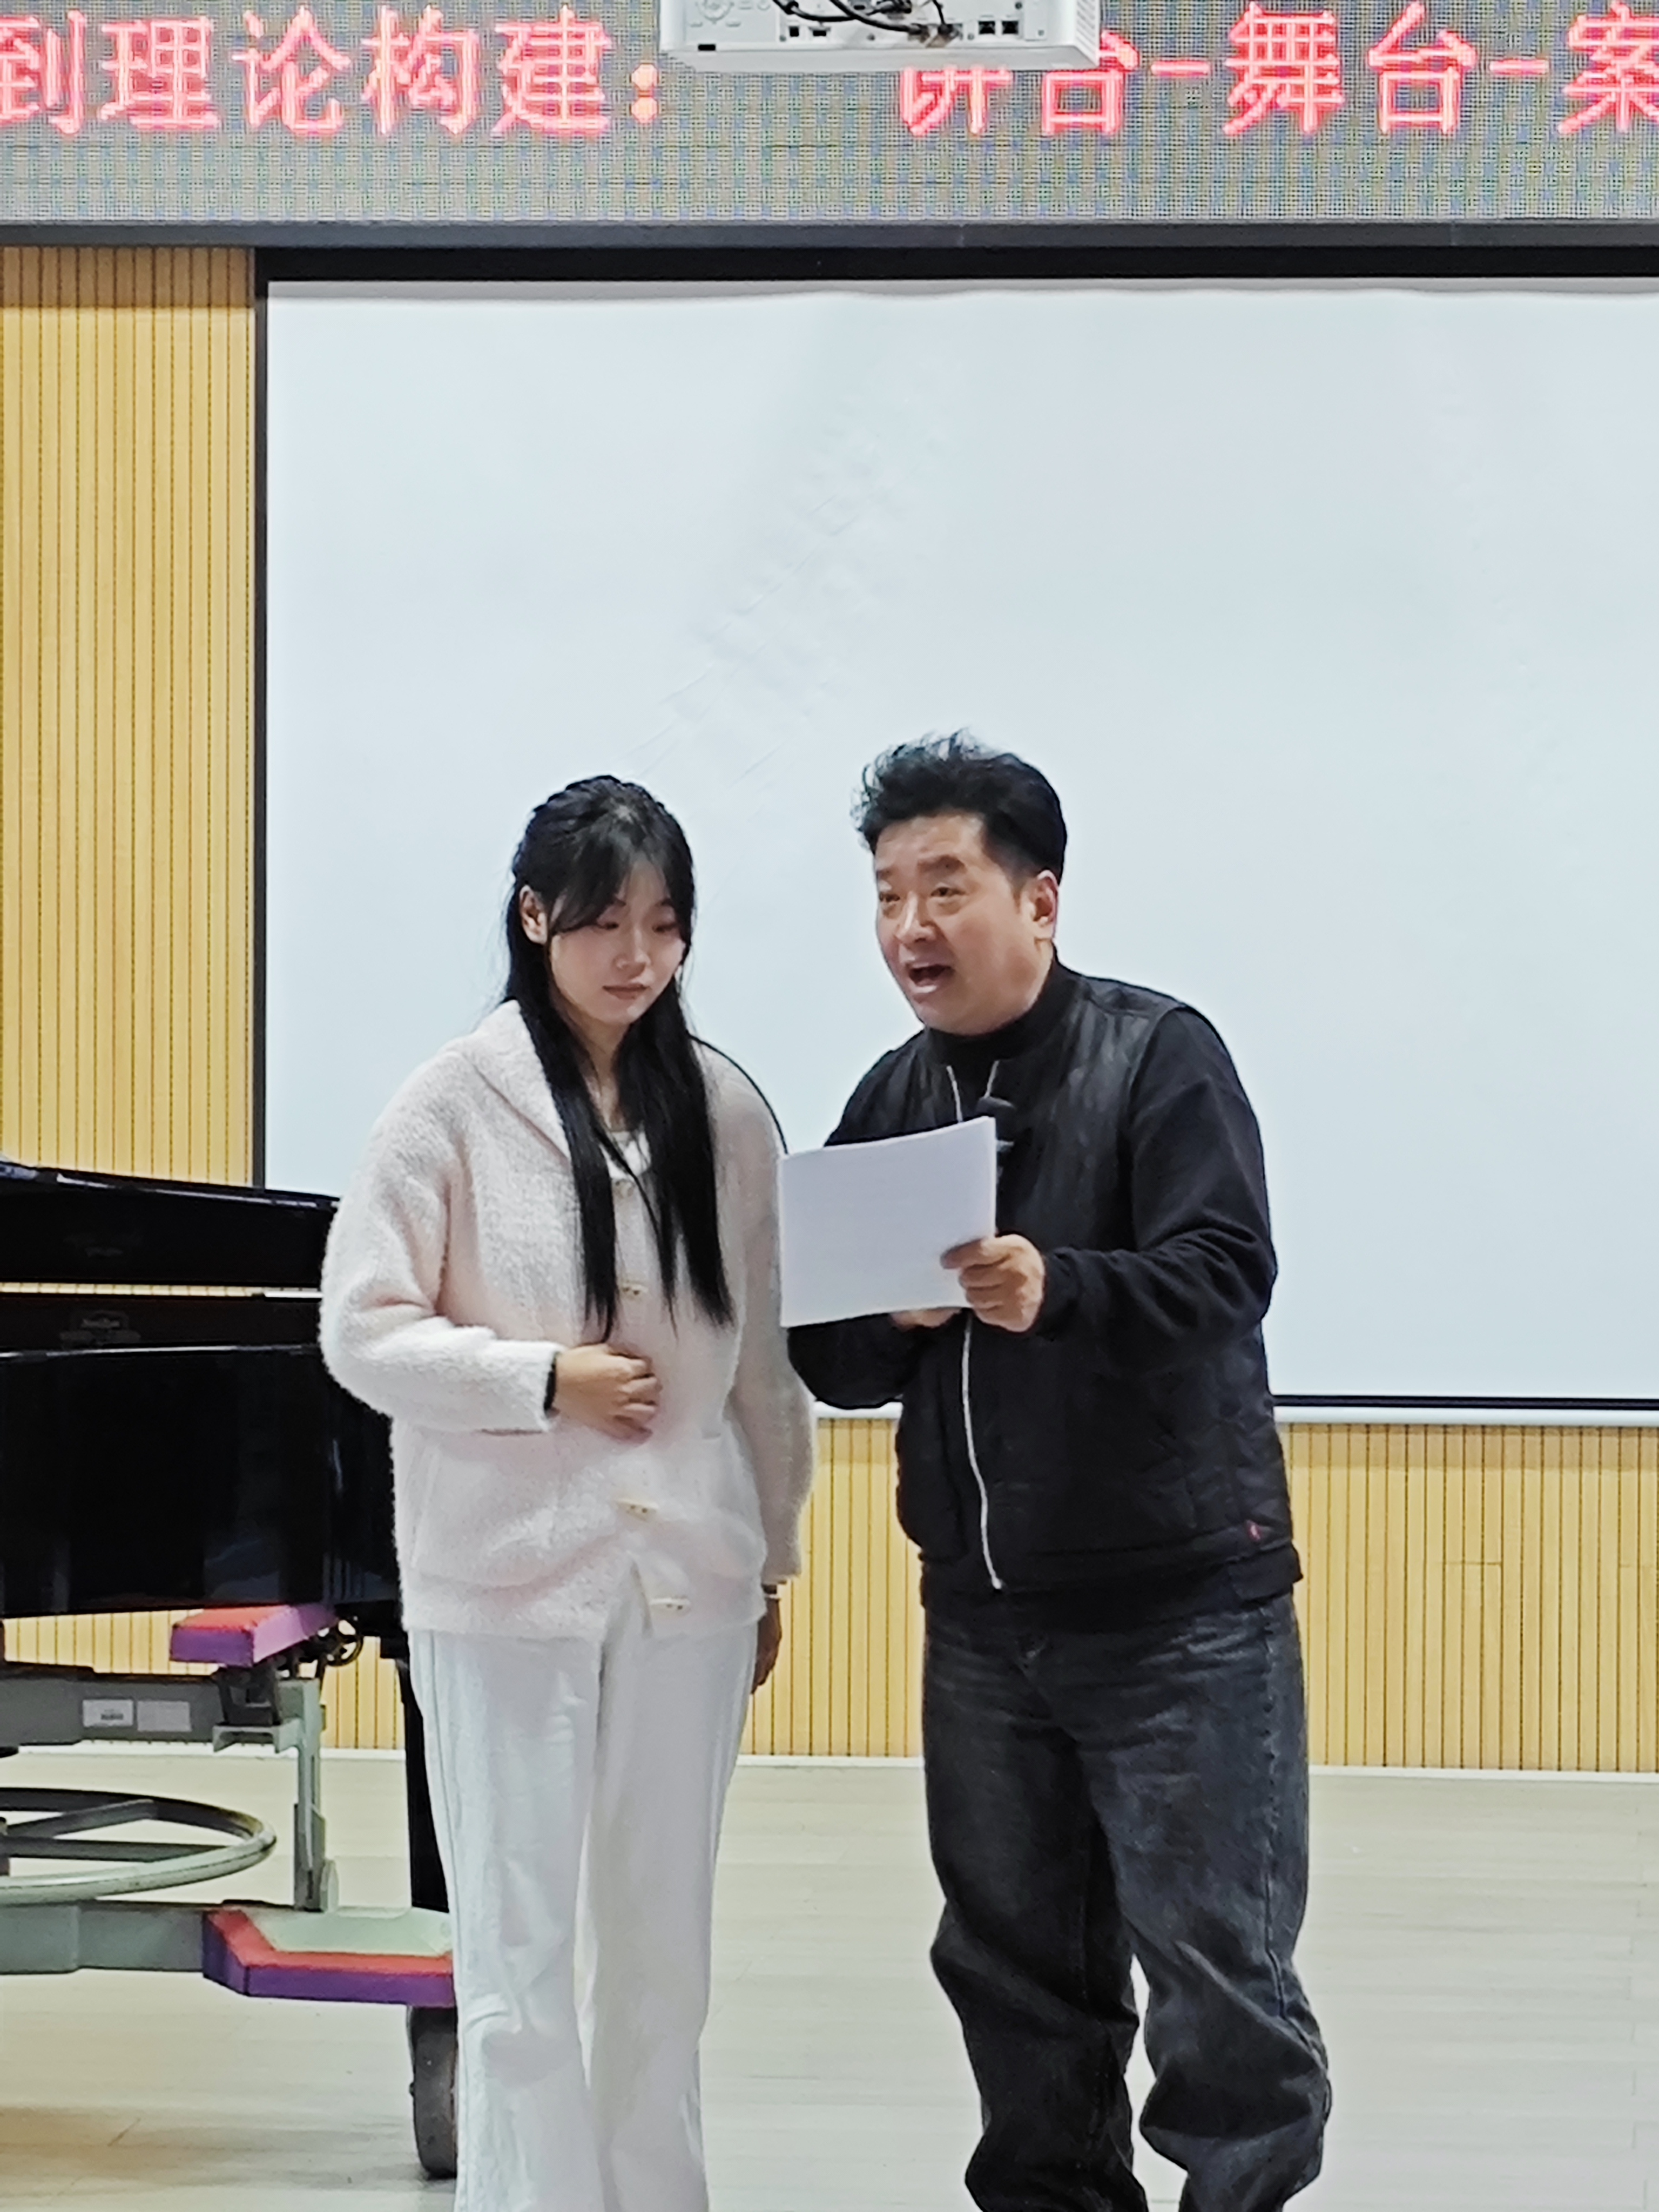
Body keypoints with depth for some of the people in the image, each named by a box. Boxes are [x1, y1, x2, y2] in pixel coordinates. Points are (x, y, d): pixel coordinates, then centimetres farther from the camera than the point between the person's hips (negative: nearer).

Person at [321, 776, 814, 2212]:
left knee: (663, 1945, 13)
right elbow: (363, 1331, -6)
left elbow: (764, 1354, 8)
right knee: (518, 1957, 0)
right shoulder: (456, 1104, -6)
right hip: (507, 1579, -3)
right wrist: (543, 1379, -16)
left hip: (687, 1575, 3)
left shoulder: (725, 1112, 2)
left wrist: (772, 1560, 12)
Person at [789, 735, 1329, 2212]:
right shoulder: (891, 1104, 8)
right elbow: (827, 1358, 5)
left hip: (1181, 1605, -5)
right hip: (981, 1617, 6)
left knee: (1217, 1958, -4)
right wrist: (890, 1317, -17)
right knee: (1016, 1961, 13)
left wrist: (1056, 1292, -36)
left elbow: (1227, 1273, -20)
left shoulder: (1159, 1057, -8)